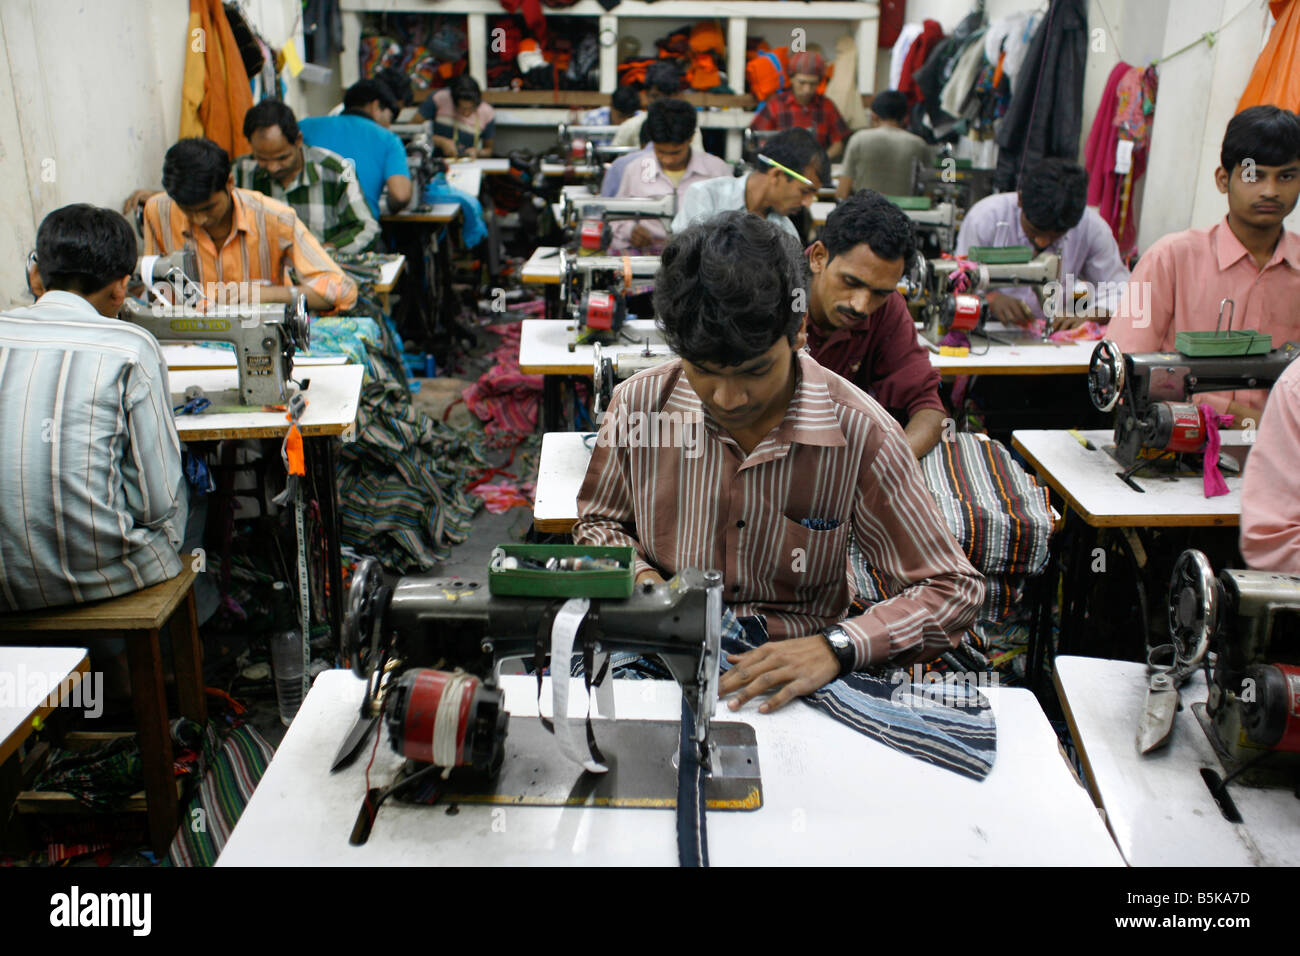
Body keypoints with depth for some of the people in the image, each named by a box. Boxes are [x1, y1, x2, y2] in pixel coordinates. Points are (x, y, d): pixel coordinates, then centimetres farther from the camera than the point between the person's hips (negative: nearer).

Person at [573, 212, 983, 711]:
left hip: (794, 668, 1)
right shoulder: (640, 403, -7)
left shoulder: (861, 434, -15)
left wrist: (835, 646, -26)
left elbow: (953, 589, -9)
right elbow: (597, 522, 13)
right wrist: (639, 577, -9)